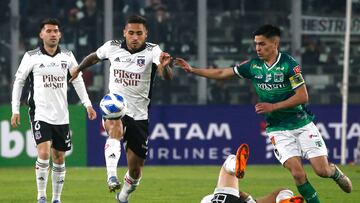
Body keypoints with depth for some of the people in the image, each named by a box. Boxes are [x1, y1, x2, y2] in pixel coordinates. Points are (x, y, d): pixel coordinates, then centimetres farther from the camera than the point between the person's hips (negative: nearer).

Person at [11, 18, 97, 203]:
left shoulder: (67, 56, 5)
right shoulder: (31, 57, -4)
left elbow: (78, 80, 16)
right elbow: (18, 81, 5)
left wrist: (88, 104, 8)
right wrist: (15, 110, 1)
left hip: (61, 116, 4)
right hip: (40, 114, -4)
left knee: (59, 158, 8)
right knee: (44, 153, -19)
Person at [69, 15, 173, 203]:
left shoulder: (152, 51, -11)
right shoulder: (112, 47, -4)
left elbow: (167, 76, -30)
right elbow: (94, 56, 20)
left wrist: (164, 66, -53)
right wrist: (78, 69, 35)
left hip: (139, 115, 0)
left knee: (136, 167, 6)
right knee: (116, 127, -38)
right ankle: (111, 176, -49)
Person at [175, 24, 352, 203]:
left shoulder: (289, 64, -13)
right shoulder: (253, 65, -1)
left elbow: (302, 96, -16)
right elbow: (221, 74, 8)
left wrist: (273, 106, -18)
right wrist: (192, 70, 2)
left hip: (302, 123, -2)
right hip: (277, 129, 2)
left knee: (322, 170, -6)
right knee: (297, 173, -16)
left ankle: (334, 171, 30)